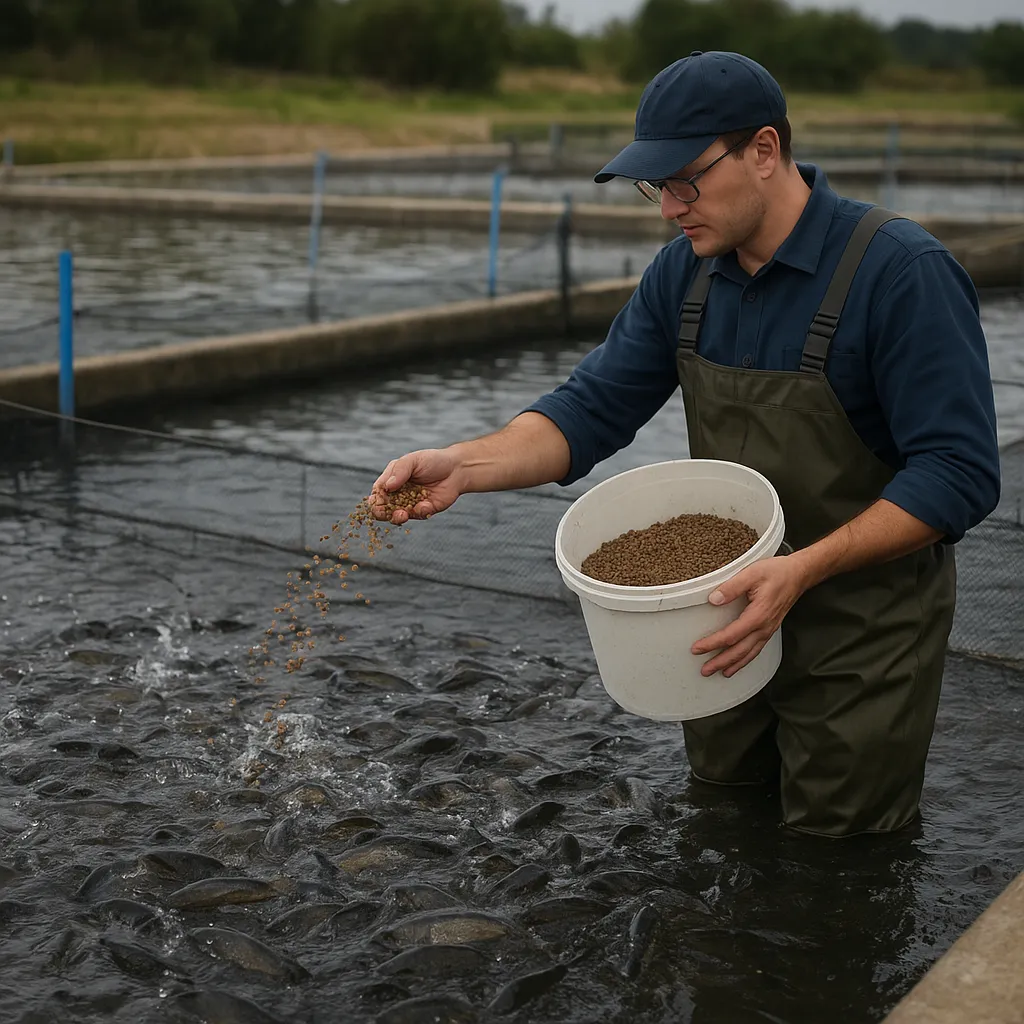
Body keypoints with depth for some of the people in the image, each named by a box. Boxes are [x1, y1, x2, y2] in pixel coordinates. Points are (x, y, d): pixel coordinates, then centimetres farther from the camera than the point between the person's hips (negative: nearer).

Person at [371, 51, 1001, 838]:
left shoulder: (903, 272, -25)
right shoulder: (685, 272, -4)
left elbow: (959, 472, -26)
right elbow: (593, 410, -5)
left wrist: (804, 568, -35)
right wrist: (462, 465, -23)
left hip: (863, 615, -6)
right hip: (740, 598, 6)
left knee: (833, 827, 11)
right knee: (723, 780, 23)